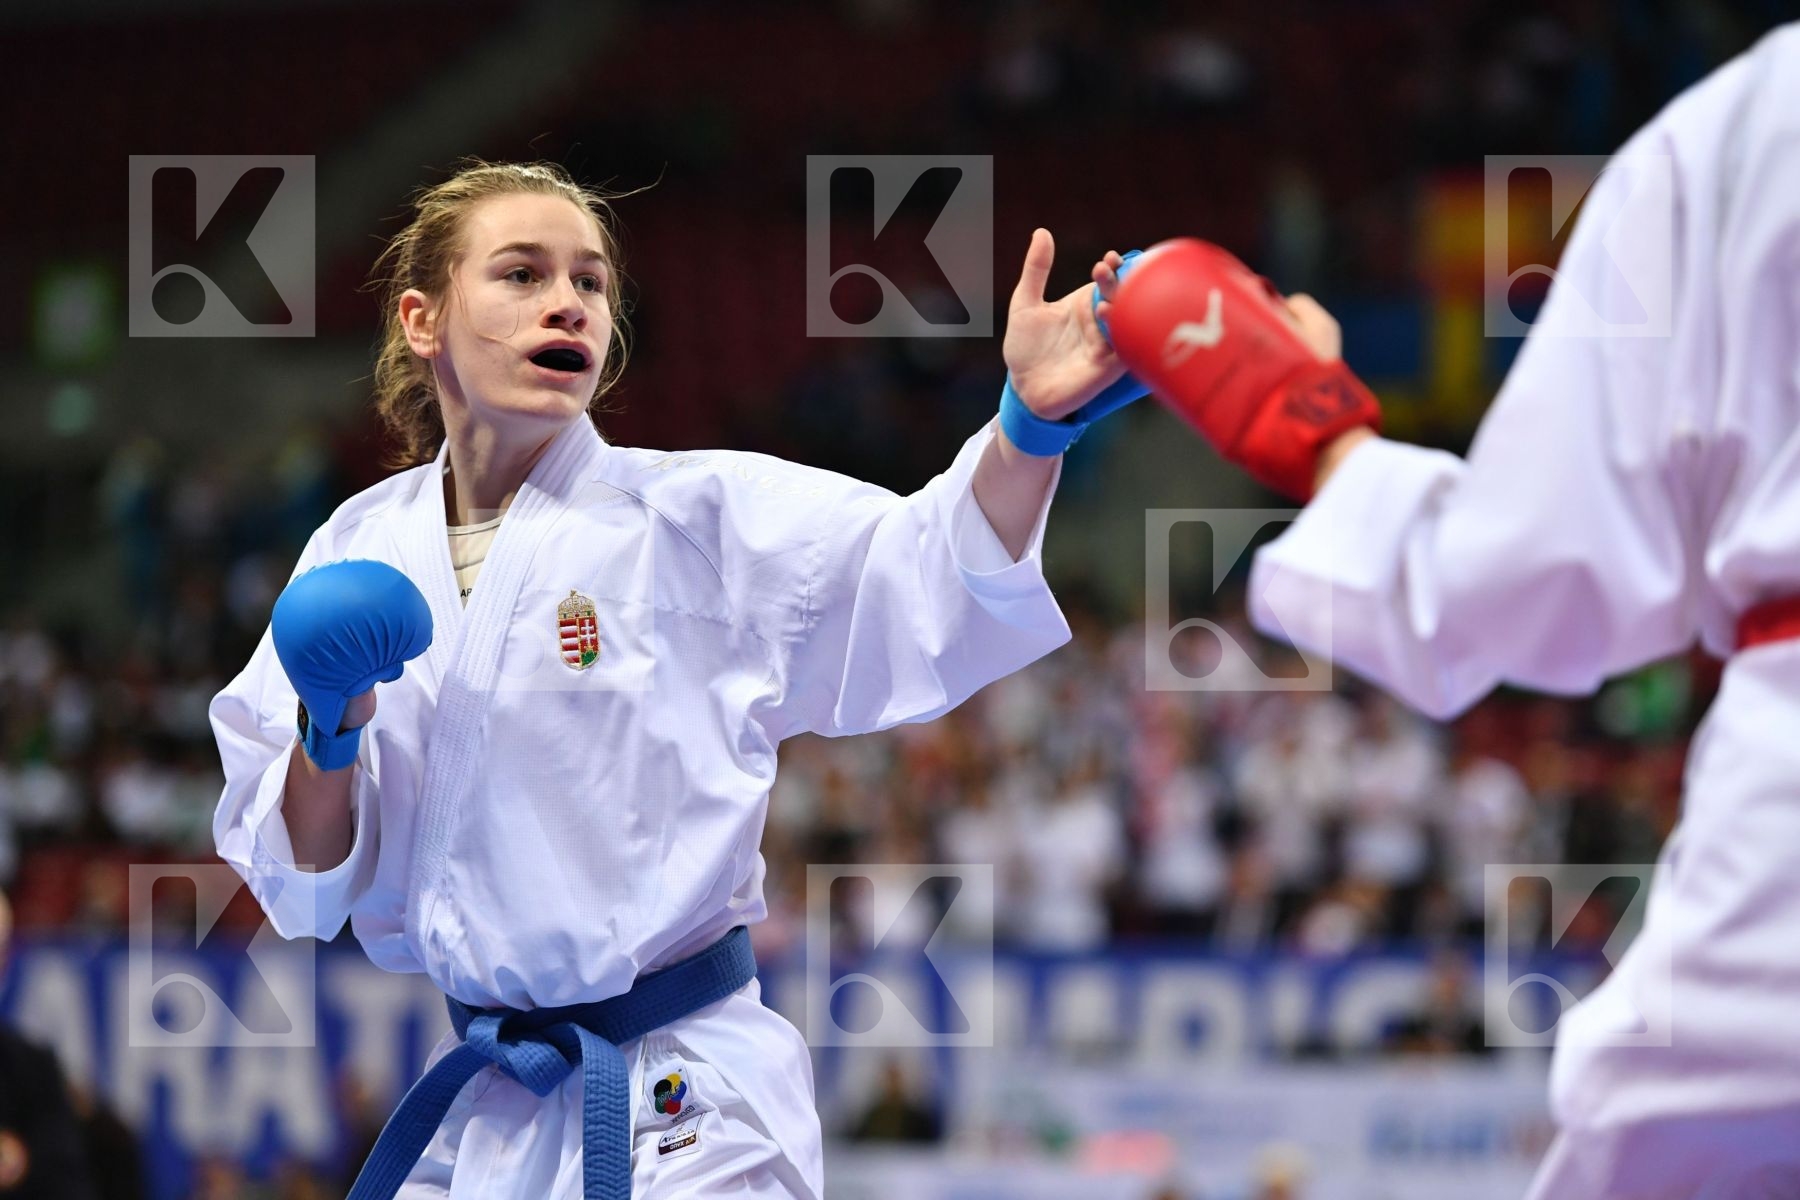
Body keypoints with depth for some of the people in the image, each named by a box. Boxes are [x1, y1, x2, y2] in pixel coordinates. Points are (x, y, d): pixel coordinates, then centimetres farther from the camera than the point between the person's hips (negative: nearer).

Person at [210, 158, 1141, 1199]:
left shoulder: (694, 518, -7)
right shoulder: (361, 553, 4)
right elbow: (308, 878, 6)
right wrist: (327, 734, -14)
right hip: (480, 1108, 4)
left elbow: (934, 579, -23)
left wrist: (1033, 421, -41)